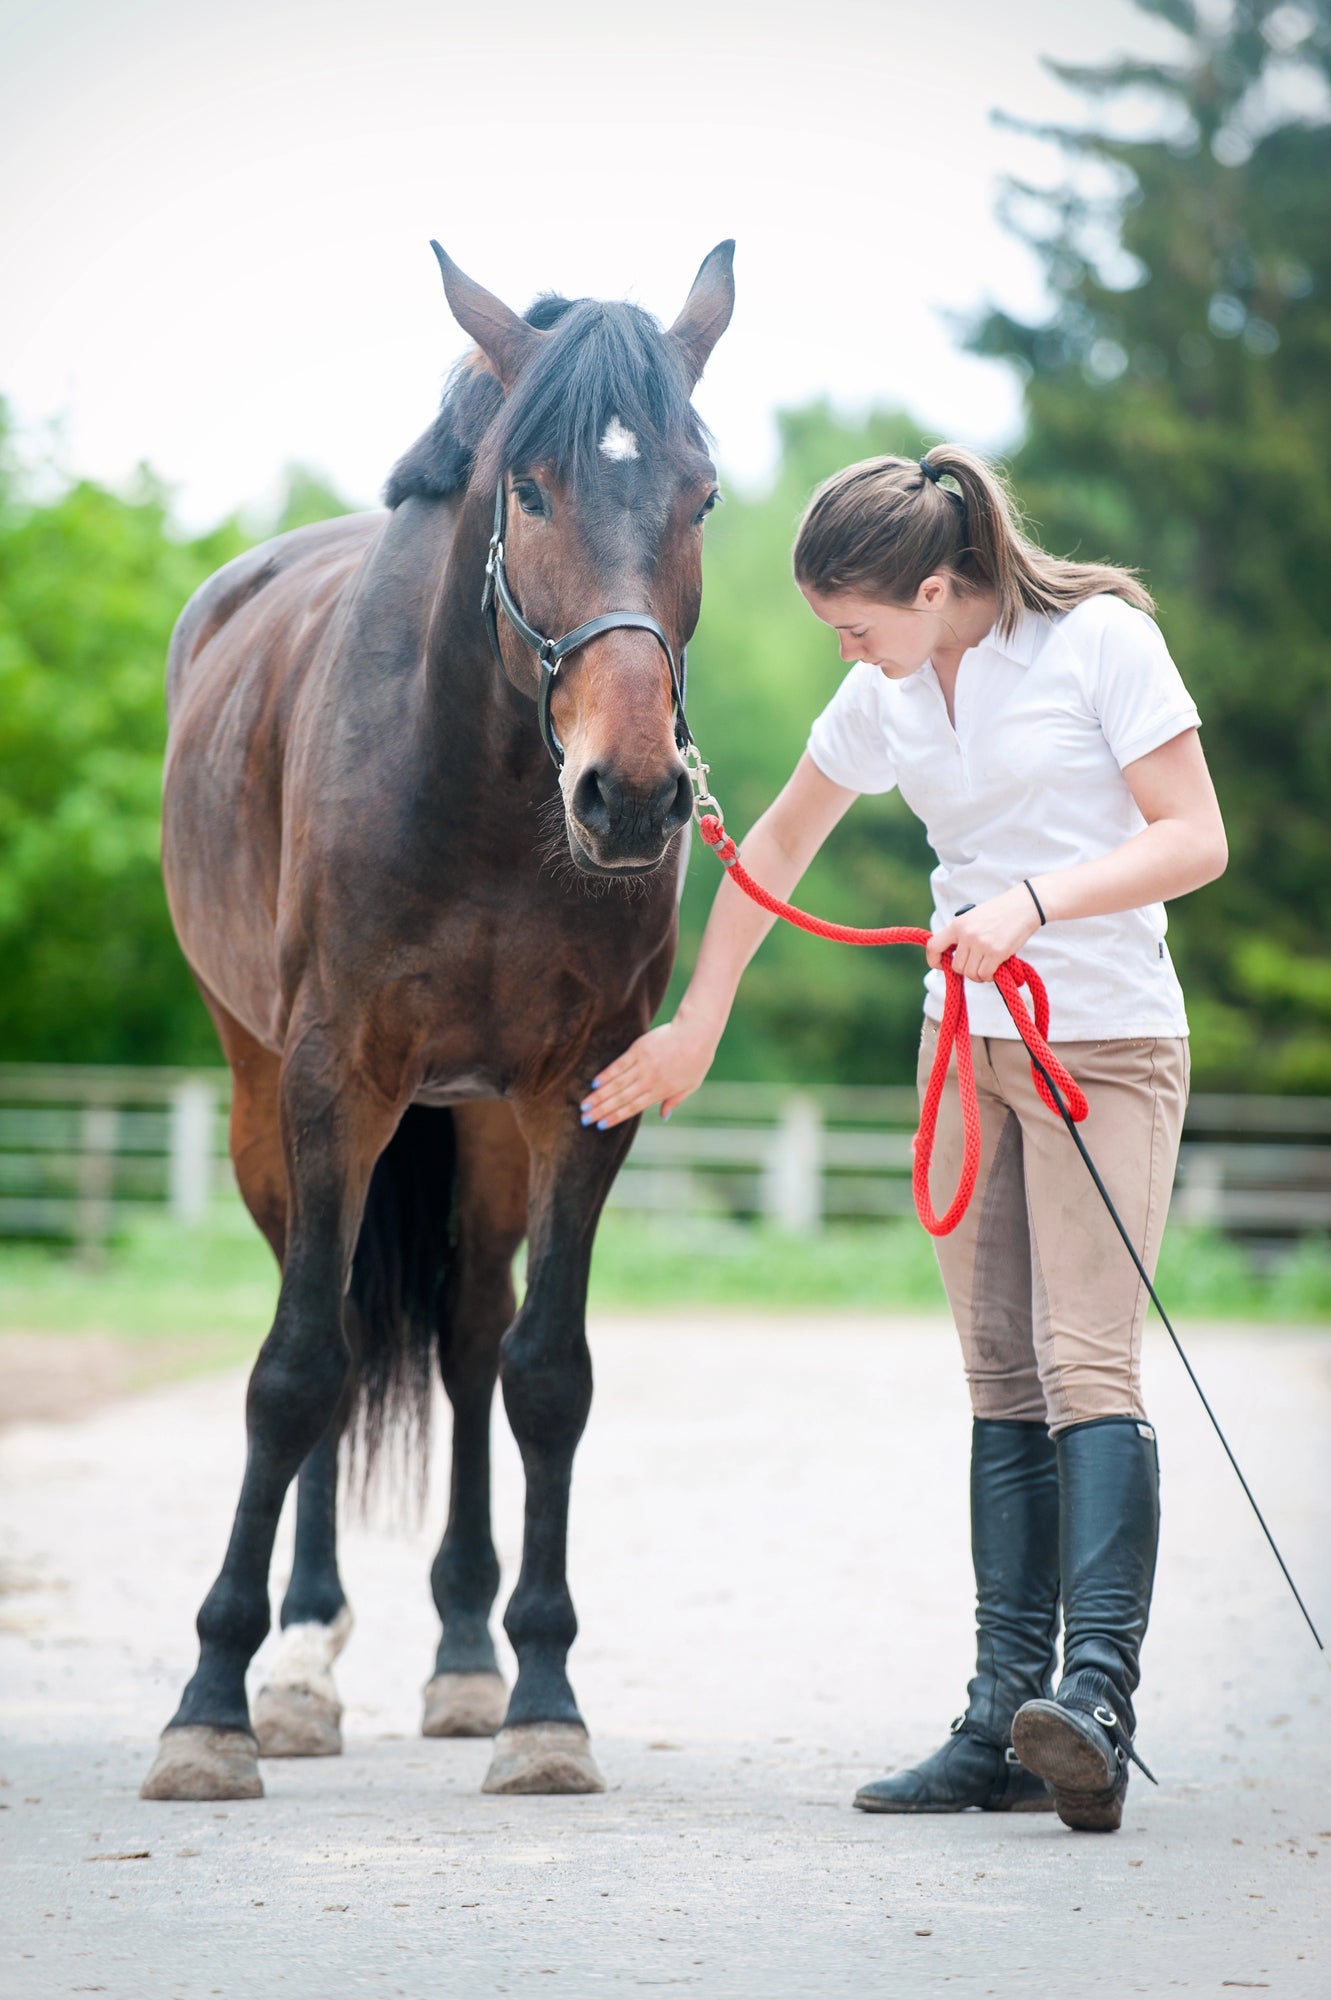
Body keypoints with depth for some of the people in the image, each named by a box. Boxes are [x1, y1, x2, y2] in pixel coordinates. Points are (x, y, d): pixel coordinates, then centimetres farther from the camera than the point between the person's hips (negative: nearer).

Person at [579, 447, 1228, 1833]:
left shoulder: (1100, 641, -11)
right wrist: (694, 1028, 21)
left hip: (1108, 1046, -7)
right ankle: (1005, 1724, 4)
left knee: (1085, 1364, -19)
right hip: (969, 1045, 7)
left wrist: (1035, 900, -27)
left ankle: (1096, 1693, -27)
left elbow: (1195, 839, -14)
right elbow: (775, 851, 21)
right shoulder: (887, 699, 8)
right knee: (1001, 1386, 4)